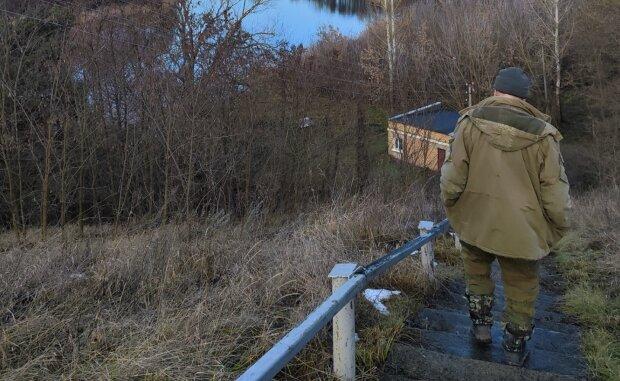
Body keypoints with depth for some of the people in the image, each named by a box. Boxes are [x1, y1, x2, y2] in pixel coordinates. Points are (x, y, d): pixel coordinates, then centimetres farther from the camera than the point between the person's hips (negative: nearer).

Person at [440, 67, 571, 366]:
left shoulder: (470, 122, -9)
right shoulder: (542, 134, -10)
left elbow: (452, 175, -9)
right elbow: (555, 192, -6)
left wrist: (449, 205, 8)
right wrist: (558, 227, 8)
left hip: (474, 222, 1)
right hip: (521, 230, -1)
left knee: (477, 273, 27)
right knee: (520, 288, 16)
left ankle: (481, 324, 32)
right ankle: (515, 348, 28)